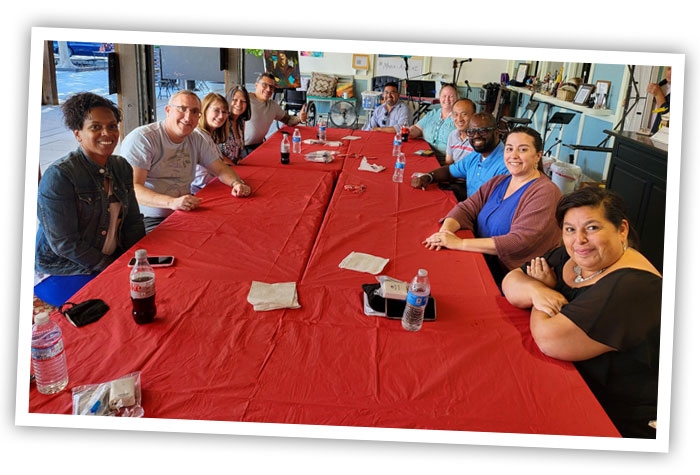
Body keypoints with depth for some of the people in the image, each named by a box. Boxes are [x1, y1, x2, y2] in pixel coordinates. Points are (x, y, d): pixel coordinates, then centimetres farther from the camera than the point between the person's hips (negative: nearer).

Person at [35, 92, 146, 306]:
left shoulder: (122, 167, 2)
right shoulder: (58, 176, -19)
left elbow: (133, 222, 7)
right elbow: (65, 244, -21)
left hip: (113, 261, 7)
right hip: (60, 273, -6)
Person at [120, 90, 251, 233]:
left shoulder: (199, 139, 8)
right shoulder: (141, 138, -12)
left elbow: (221, 169, 16)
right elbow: (132, 188, -20)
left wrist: (236, 183, -9)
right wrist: (172, 202, -37)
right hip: (149, 220, -7)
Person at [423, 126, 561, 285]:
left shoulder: (545, 193, -13)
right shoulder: (497, 182, 13)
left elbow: (521, 241, -24)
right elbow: (466, 208, 5)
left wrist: (460, 243, -27)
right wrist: (445, 231, -19)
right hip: (482, 263, 7)